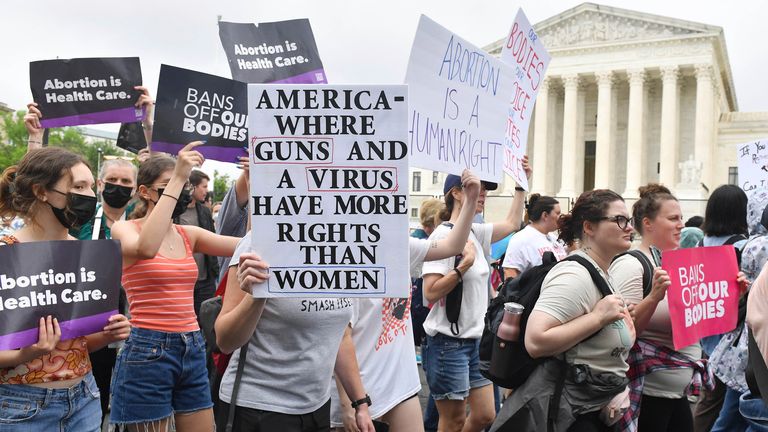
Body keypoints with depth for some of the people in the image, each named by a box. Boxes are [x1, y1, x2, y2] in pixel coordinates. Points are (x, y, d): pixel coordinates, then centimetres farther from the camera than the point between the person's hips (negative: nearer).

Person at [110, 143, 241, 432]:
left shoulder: (189, 235, 9)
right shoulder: (125, 229, -4)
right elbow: (145, 249, -30)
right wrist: (176, 180, -28)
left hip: (192, 349, 5)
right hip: (148, 351, -5)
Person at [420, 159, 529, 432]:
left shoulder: (476, 233, 8)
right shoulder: (444, 235, -16)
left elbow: (511, 223, 24)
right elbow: (430, 292, -21)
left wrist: (522, 185, 20)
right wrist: (464, 265, -26)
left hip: (475, 340, 8)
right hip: (448, 343, -8)